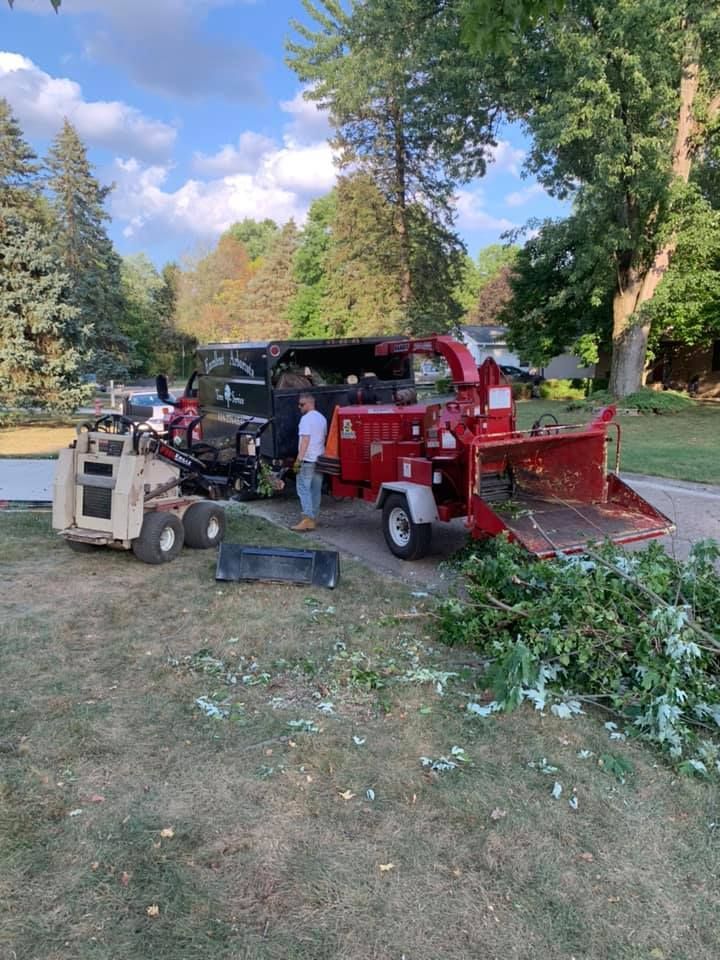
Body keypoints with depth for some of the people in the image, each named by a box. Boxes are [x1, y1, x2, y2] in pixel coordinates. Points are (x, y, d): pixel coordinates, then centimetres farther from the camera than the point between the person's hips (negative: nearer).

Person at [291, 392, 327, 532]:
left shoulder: (306, 418, -11)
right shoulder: (322, 418, 16)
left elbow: (305, 440, -18)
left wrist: (299, 459, -18)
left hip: (308, 459, -8)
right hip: (320, 459, 8)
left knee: (303, 488, -8)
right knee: (316, 490, 8)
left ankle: (307, 519, -17)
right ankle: (313, 520, 11)